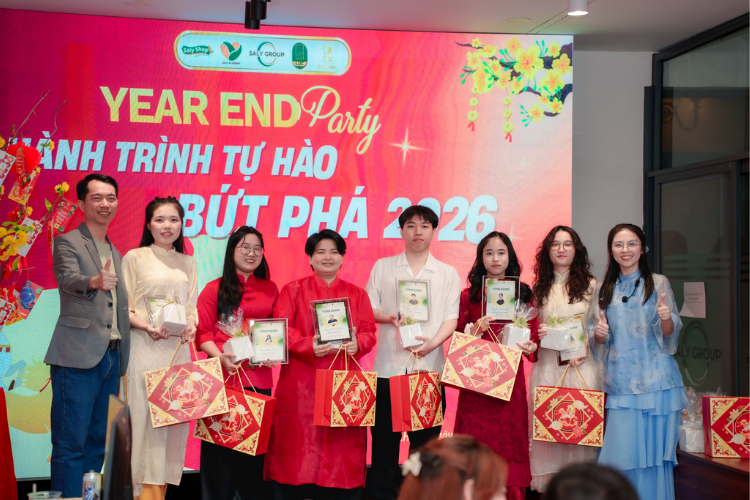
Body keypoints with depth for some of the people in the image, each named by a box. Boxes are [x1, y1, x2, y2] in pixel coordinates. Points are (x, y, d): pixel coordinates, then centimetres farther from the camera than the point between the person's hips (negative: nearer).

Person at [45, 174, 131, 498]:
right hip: (79, 357, -7)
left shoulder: (115, 253, 21)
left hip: (111, 358, 7)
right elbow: (68, 279, -20)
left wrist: (122, 360, 12)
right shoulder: (68, 243, 0)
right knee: (71, 443, -6)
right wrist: (94, 282, -43)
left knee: (98, 442, 10)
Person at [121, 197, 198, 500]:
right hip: (146, 348, -4)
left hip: (178, 347, 4)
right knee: (147, 416, -7)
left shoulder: (187, 264, 16)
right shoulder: (134, 258, 3)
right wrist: (145, 325, -17)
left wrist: (191, 324, -4)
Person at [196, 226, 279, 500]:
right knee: (220, 443, 0)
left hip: (259, 379, 3)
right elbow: (203, 332, -1)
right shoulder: (215, 289, 5)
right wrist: (221, 357, -17)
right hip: (223, 377, -2)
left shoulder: (270, 290, 14)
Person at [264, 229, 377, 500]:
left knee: (342, 448, 0)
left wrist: (357, 344, -15)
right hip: (302, 382, -2)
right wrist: (309, 346, -18)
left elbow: (369, 331, 8)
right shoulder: (293, 290, 8)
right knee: (297, 442, -3)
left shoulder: (357, 294, 16)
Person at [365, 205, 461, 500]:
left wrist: (434, 341, -16)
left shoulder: (448, 274, 10)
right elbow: (368, 309, 7)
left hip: (429, 366, 0)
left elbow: (451, 318, 3)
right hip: (389, 365, 0)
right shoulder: (383, 268, 11)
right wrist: (390, 318, -13)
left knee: (425, 438, 2)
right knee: (385, 435, 2)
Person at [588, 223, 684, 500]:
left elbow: (669, 333, 0)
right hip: (620, 381, 2)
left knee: (654, 450, -2)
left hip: (655, 380, -2)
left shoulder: (658, 283, 5)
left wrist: (666, 318, -21)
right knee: (620, 452, -3)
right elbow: (596, 340, 13)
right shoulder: (604, 289, 12)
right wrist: (599, 333, -9)